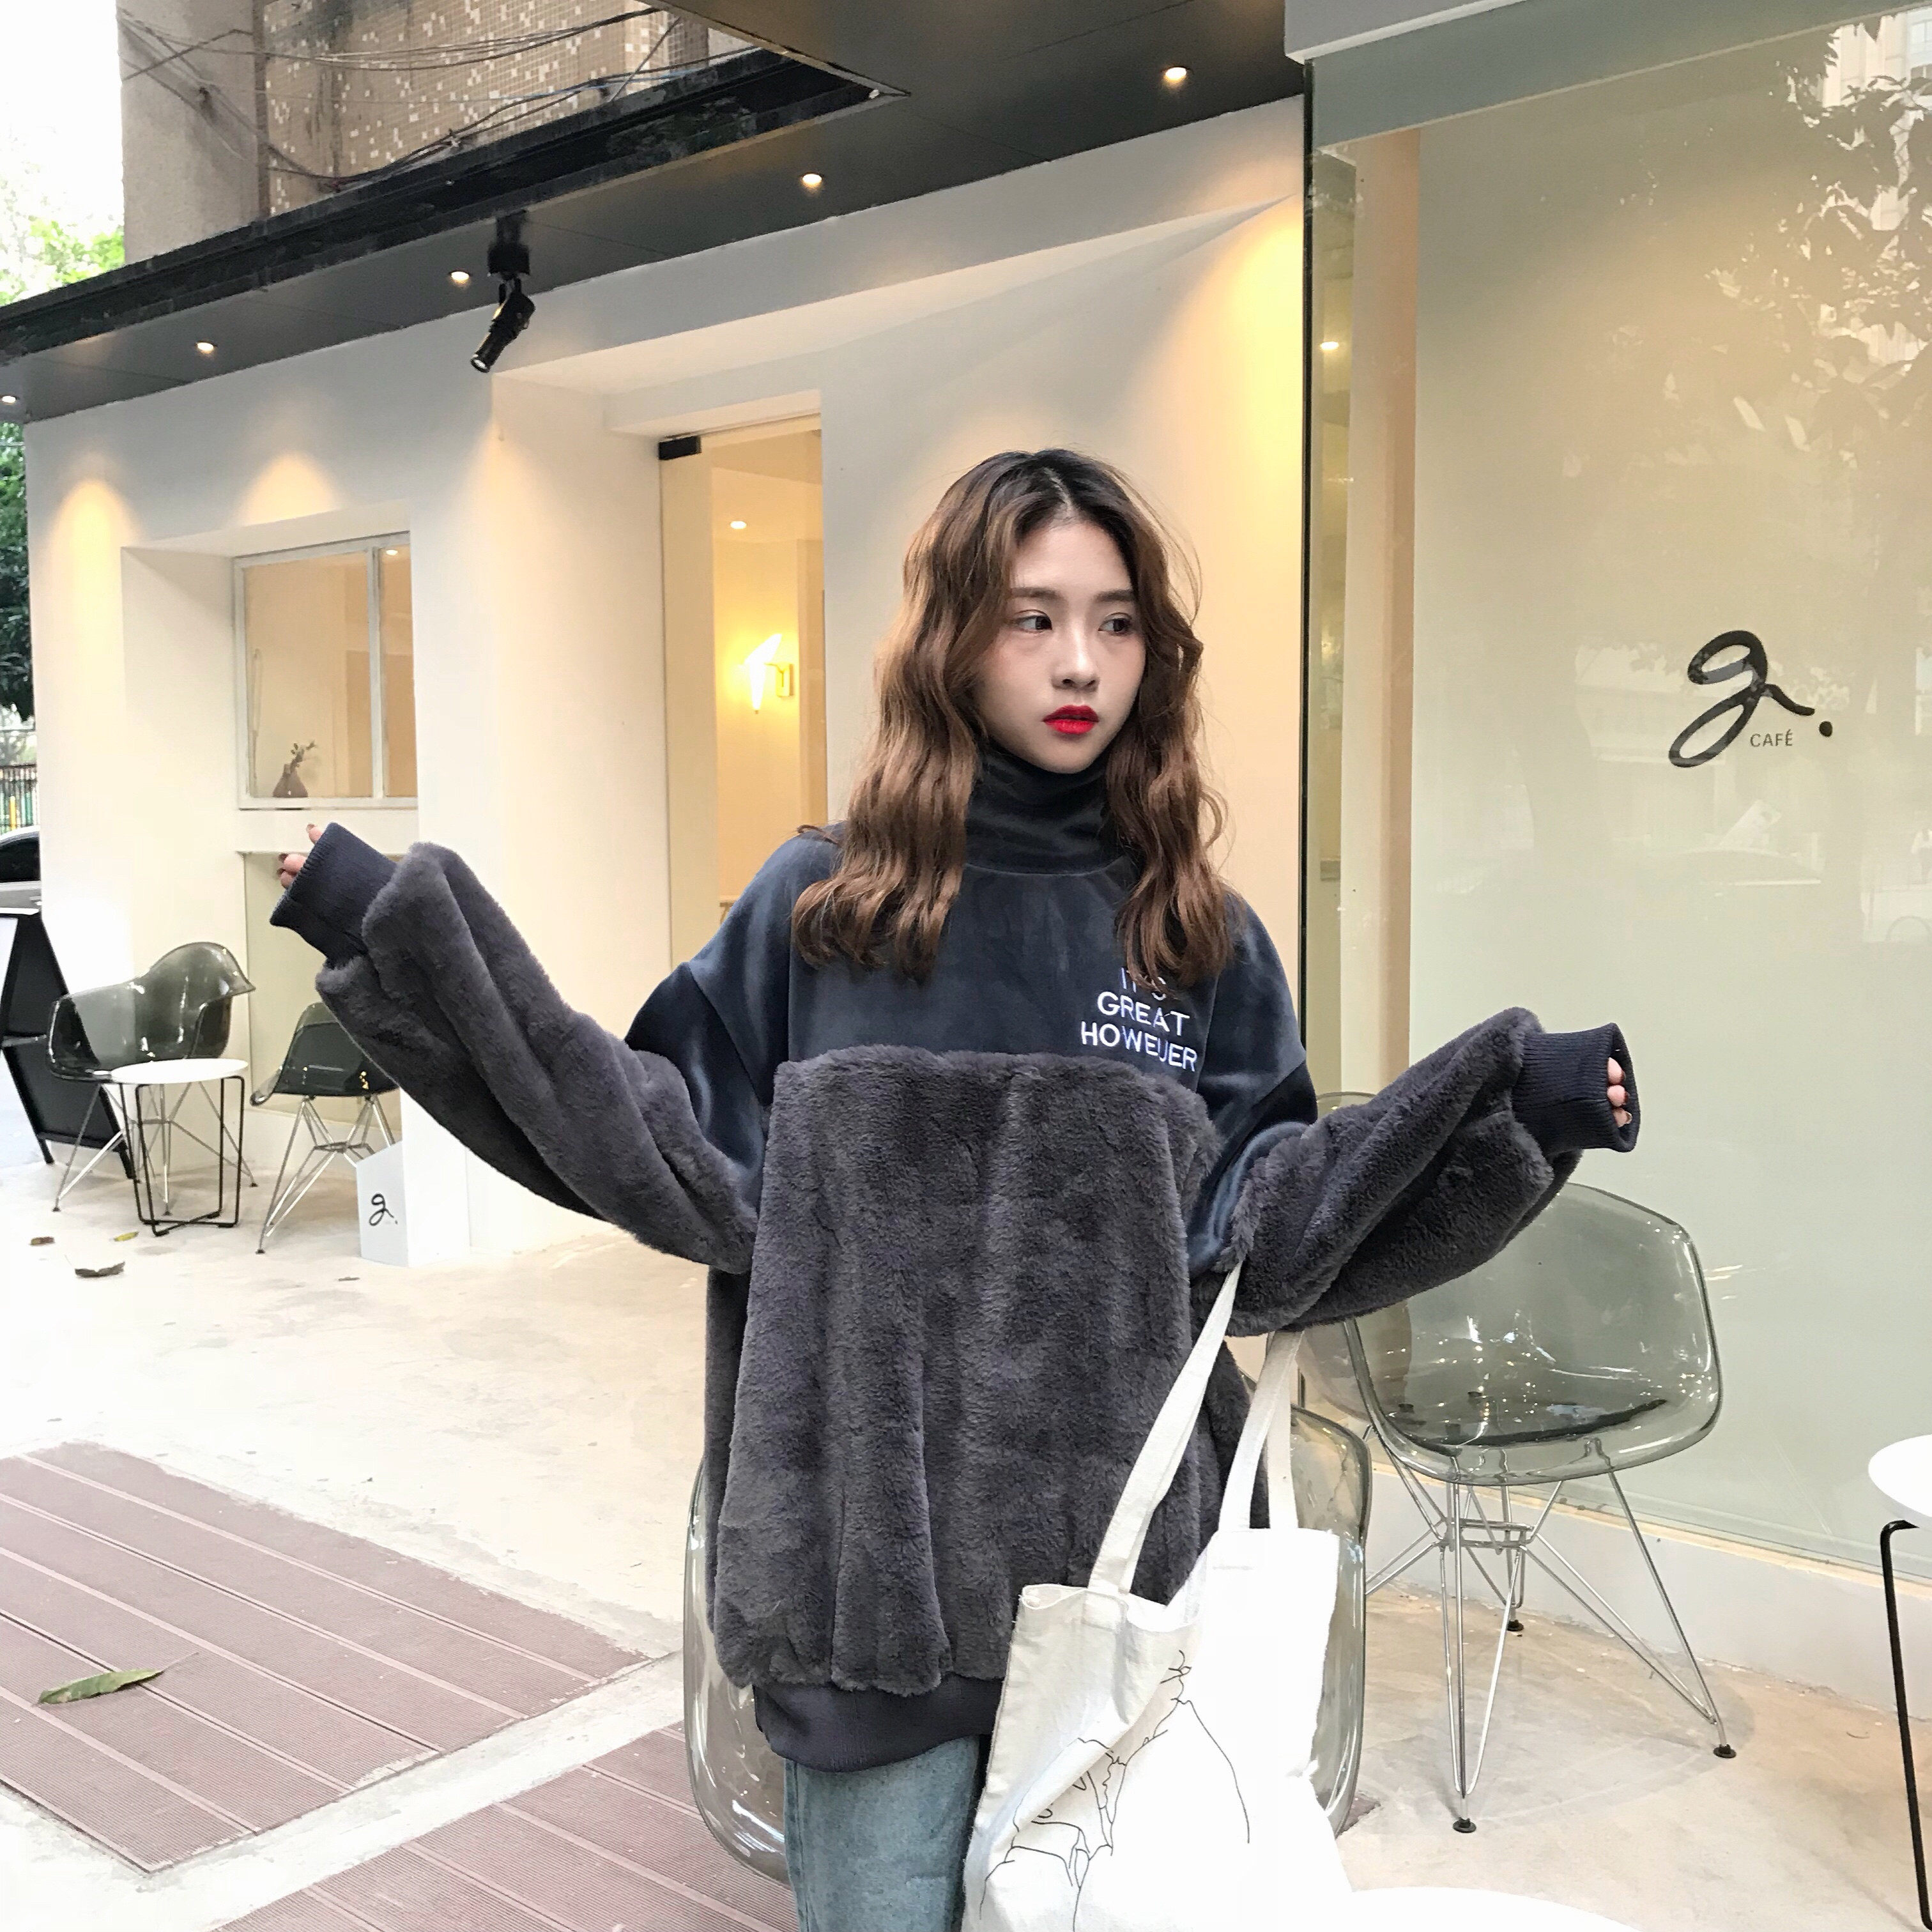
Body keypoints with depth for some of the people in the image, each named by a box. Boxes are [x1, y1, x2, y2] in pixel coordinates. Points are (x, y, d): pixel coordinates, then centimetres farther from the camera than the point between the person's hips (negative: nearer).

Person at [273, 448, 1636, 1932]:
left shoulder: (1204, 940, 3)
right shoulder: (820, 905, -1)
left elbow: (1245, 1241, 0)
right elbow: (677, 1162, -4)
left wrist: (1508, 1113, -10)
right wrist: (403, 936, -8)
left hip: (1120, 1550, 2)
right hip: (867, 1548, -1)